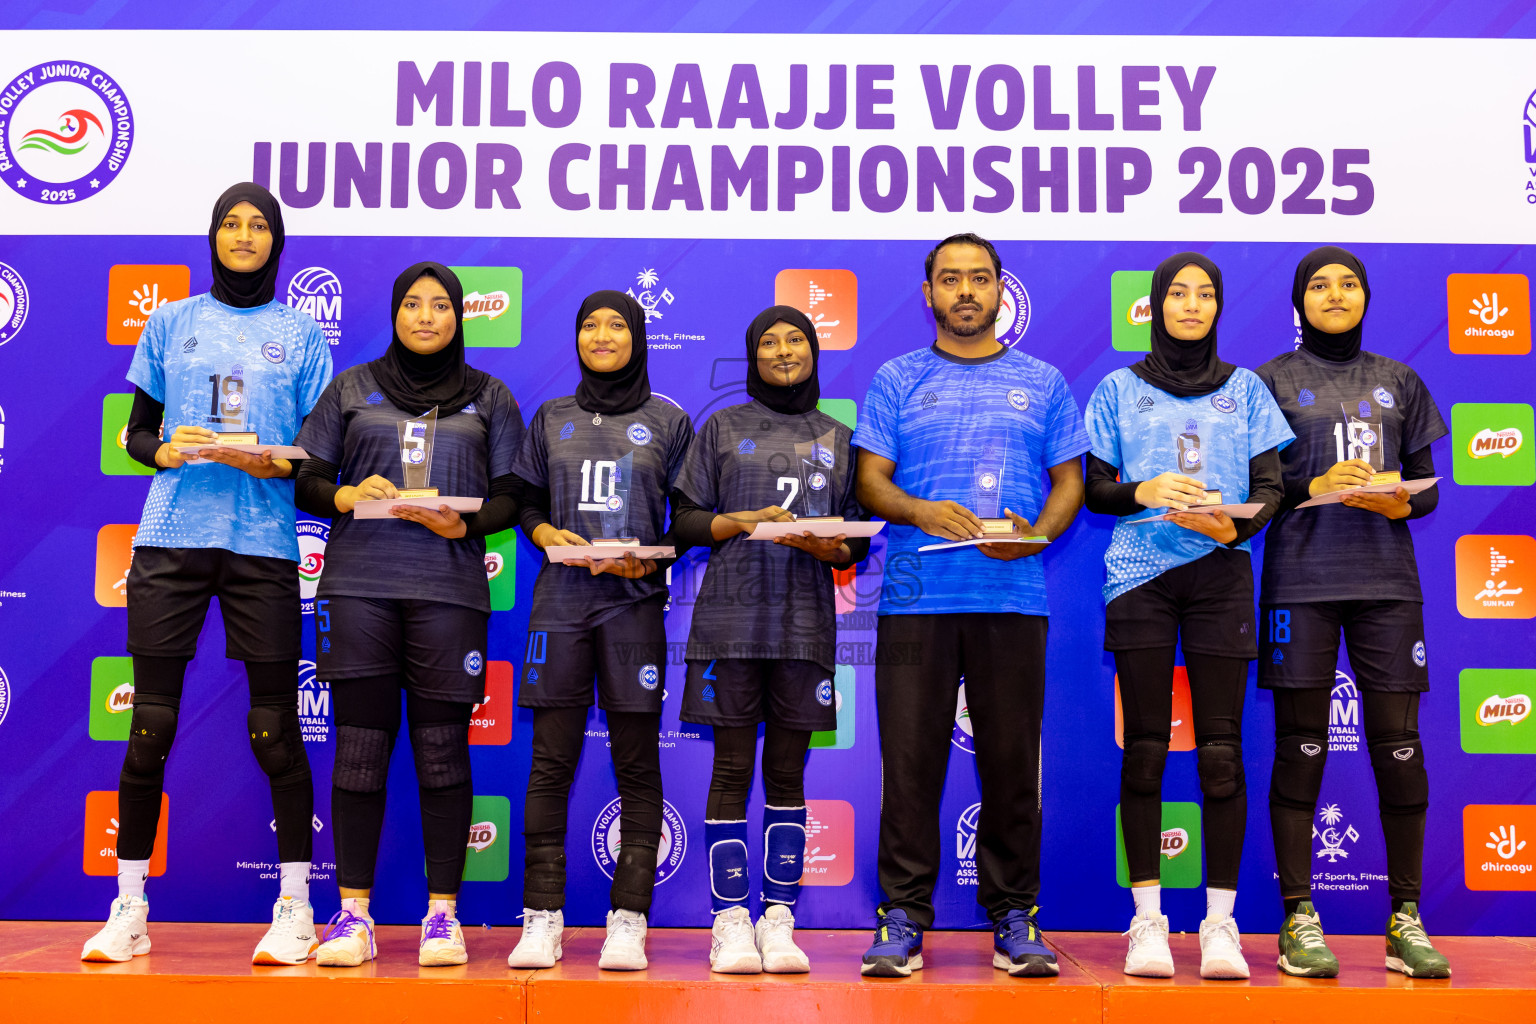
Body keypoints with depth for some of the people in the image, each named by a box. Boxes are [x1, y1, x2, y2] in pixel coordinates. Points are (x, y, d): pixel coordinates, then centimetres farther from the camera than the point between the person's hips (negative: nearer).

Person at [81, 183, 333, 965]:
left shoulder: (301, 334, 11)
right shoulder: (171, 322, 14)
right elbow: (135, 432, 14)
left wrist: (278, 462, -11)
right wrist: (164, 450, -8)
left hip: (263, 545, -1)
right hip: (170, 540, 1)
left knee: (274, 728, -2)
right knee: (150, 725, 1)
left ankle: (295, 907, 7)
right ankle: (129, 909, 11)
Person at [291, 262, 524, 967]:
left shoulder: (489, 398, 14)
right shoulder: (352, 388, 15)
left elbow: (512, 497, 9)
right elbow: (307, 479, 12)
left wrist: (463, 524, -10)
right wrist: (347, 497, -9)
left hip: (449, 586, 0)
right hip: (358, 584, 1)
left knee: (442, 749, -1)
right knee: (360, 746, -2)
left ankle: (442, 912, 6)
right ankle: (353, 912, 6)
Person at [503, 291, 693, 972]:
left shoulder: (668, 422, 10)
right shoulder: (550, 419, 15)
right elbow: (524, 502, 15)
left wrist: (649, 558, -10)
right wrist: (550, 536, -5)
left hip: (636, 602, -1)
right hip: (560, 601, 2)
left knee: (636, 764, -1)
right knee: (550, 762, -1)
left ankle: (628, 921, 3)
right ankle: (542, 919, 4)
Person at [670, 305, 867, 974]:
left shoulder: (838, 439, 15)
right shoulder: (722, 428, 10)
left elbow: (858, 542, 13)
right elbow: (685, 522, 6)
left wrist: (823, 544, -9)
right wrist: (748, 521, -10)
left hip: (805, 623, 2)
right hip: (730, 616, -1)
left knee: (787, 771, 4)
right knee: (732, 769, -2)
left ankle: (778, 920, 9)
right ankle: (730, 921, 4)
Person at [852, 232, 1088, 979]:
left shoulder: (1043, 383, 16)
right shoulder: (897, 380, 13)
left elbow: (1070, 481, 12)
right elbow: (870, 481, 6)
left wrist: (1037, 534, -8)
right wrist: (921, 512, -15)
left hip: (1014, 597, 1)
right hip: (917, 598, -1)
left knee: (1012, 761, 2)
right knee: (910, 758, -2)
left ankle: (1013, 916, 12)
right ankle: (903, 917, 7)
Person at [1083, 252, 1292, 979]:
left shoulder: (1245, 389, 14)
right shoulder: (1120, 389, 12)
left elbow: (1270, 487, 7)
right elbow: (1094, 488, 8)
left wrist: (1236, 524, -14)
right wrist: (1143, 491, -13)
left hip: (1219, 572, 1)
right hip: (1138, 573, 0)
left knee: (1220, 747, -4)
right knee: (1145, 746, -1)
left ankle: (1220, 921, 2)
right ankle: (1147, 919, 4)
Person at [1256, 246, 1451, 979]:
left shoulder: (1399, 382, 17)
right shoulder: (1272, 381, 9)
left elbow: (1428, 485, 15)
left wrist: (1402, 502, -7)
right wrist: (1315, 486, -13)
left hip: (1386, 581, 3)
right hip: (1300, 582, -2)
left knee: (1398, 745, -1)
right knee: (1301, 747, -2)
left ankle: (1405, 920, 8)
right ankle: (1299, 918, 5)